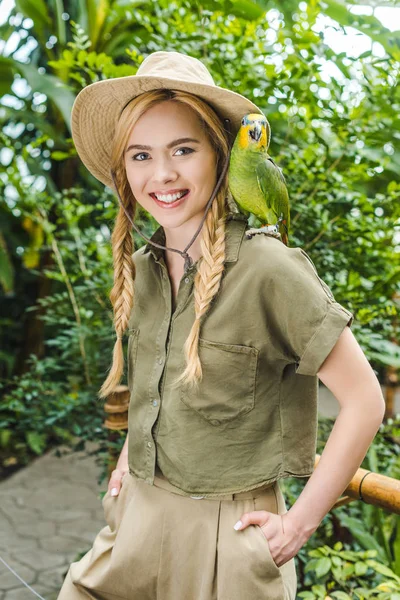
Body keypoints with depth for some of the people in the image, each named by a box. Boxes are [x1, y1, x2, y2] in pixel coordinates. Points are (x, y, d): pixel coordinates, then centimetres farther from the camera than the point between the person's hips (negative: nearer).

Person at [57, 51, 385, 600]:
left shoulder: (269, 269, -20)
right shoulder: (141, 269, -1)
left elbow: (365, 401, -16)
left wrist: (301, 522, -12)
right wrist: (129, 456, 10)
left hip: (229, 534, -5)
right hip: (137, 518, 6)